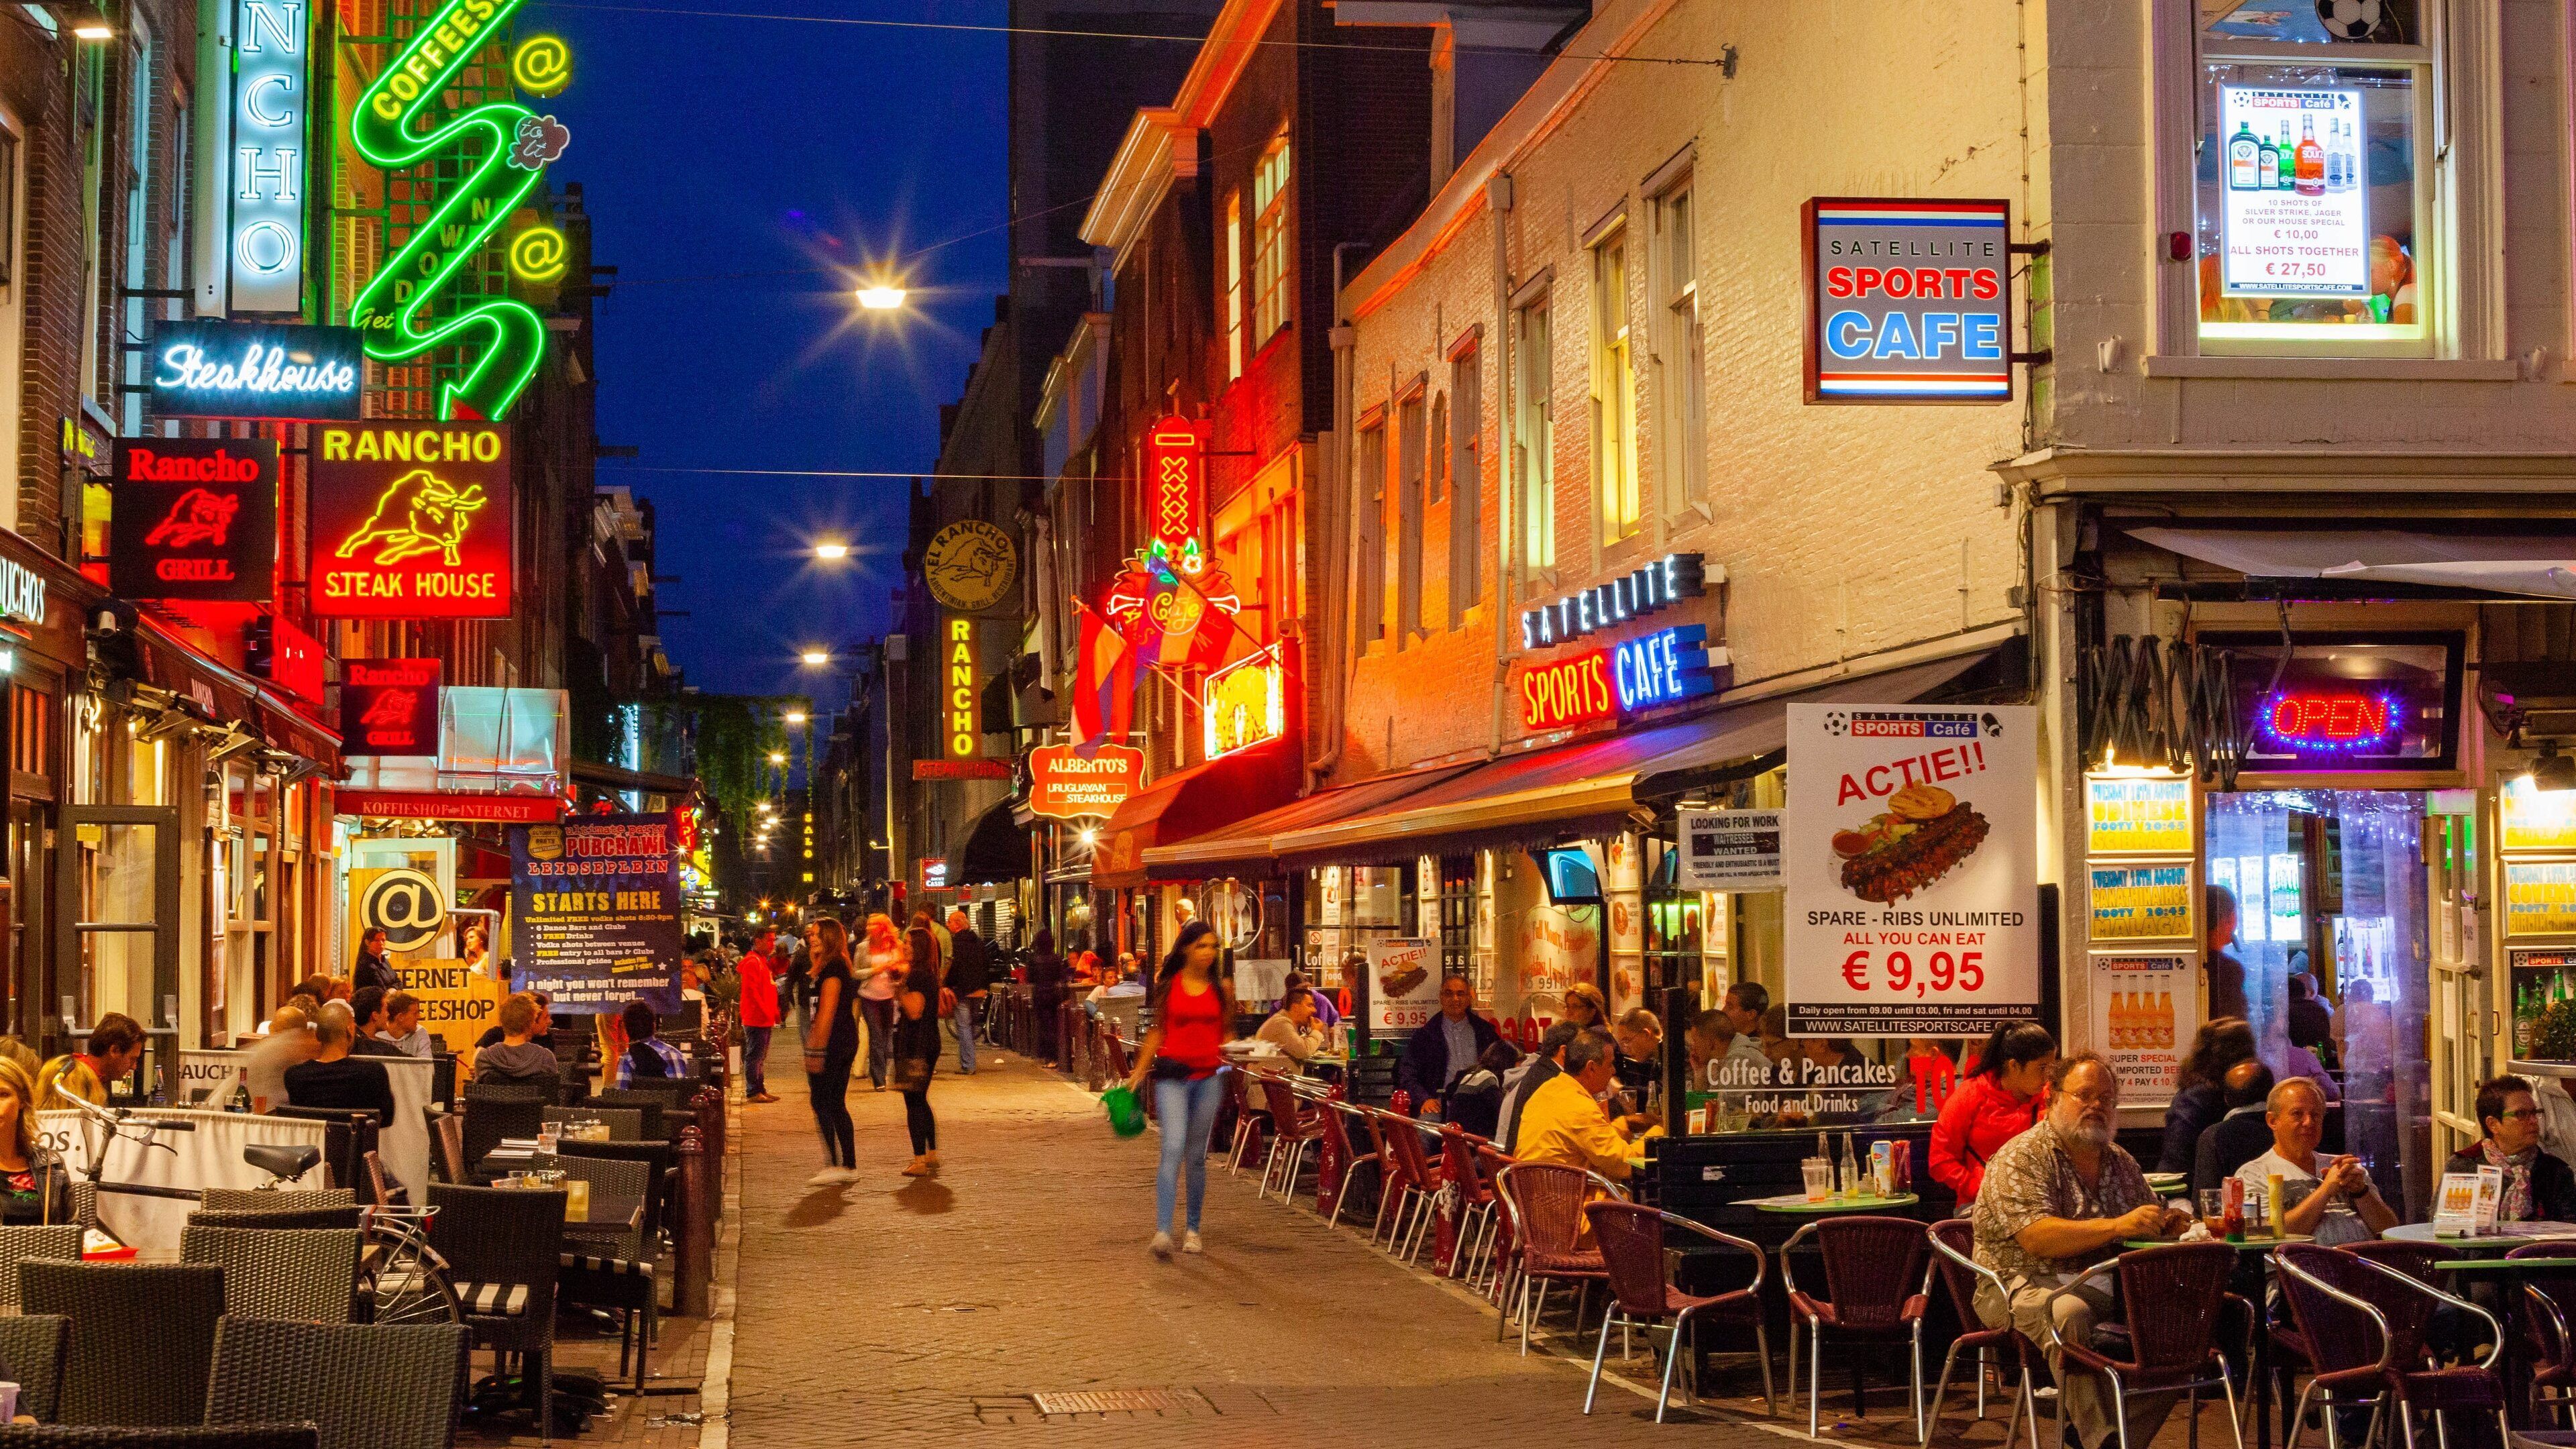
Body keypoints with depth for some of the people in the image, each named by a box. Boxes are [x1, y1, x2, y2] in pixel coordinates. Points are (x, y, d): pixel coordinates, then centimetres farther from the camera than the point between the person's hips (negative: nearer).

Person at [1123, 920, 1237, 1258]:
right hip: (1172, 1073, -2)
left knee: (1197, 1155, 7)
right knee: (1173, 1148, -15)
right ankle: (1162, 1232, -20)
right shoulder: (1167, 985, 4)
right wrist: (1140, 1069, 5)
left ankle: (1193, 1230, 20)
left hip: (1208, 1075, 2)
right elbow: (1157, 1030, 10)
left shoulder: (1222, 988, 9)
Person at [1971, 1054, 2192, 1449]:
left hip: (2106, 1284, 6)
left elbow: (2146, 1229, 28)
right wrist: (2117, 1226, -26)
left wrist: (2166, 1225, 2)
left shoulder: (2121, 1163, 18)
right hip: (2026, 1284, -6)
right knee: (2069, 1314, -39)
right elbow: (2035, 1238, -19)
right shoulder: (2020, 1159, -5)